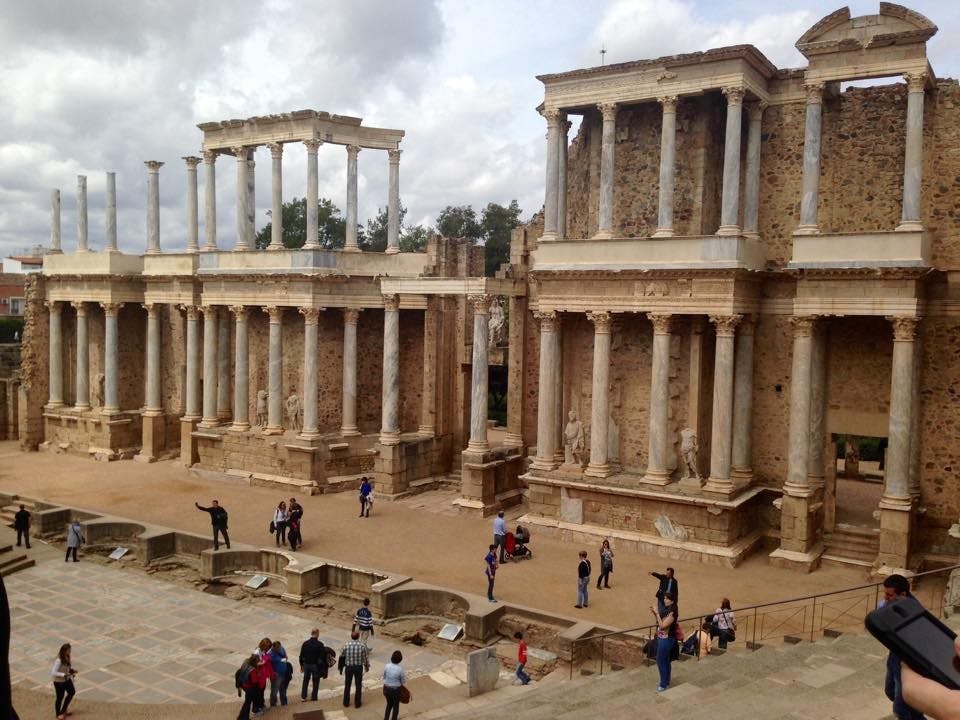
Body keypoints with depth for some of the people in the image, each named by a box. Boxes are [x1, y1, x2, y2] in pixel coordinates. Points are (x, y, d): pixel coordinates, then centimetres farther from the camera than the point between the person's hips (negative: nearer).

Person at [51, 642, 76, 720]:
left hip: (67, 680, 8)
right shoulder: (58, 661, -32)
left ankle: (63, 710, 41)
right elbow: (54, 672, -31)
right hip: (59, 682, -8)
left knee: (72, 692, 21)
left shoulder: (67, 657, -7)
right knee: (60, 697, 11)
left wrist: (72, 670, -9)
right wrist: (64, 675, -33)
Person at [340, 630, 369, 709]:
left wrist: (341, 667, 12)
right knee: (358, 685, 15)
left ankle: (346, 702, 27)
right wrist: (367, 666, 11)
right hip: (359, 667, -1)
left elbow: (341, 656, -3)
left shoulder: (346, 645, -12)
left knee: (347, 685, 17)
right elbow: (365, 658, -6)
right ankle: (357, 703, 22)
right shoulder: (362, 646, -14)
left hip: (348, 667, 1)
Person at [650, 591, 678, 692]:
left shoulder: (671, 613, -23)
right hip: (662, 638, 9)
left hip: (666, 640, -9)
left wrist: (657, 613, -26)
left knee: (661, 661, 0)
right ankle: (666, 682, 29)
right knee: (665, 661, 18)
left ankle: (664, 684, 11)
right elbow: (660, 621, 12)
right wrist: (654, 613, -2)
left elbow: (662, 626, -26)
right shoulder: (666, 610, 5)